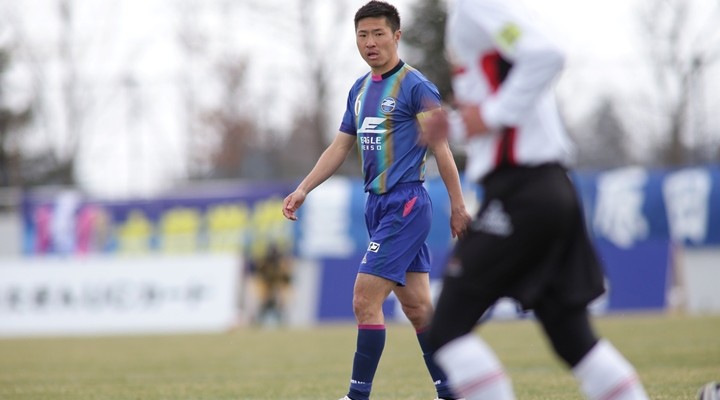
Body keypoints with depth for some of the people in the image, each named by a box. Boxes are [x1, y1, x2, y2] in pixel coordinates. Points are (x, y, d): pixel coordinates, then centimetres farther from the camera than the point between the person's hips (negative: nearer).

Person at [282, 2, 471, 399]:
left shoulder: (415, 86, -9)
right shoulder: (360, 88, 14)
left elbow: (441, 149, -9)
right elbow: (340, 146, 19)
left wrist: (458, 207, -10)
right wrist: (303, 189, 10)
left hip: (406, 205, -8)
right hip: (378, 205, 8)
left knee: (365, 300, -12)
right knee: (417, 306, 8)